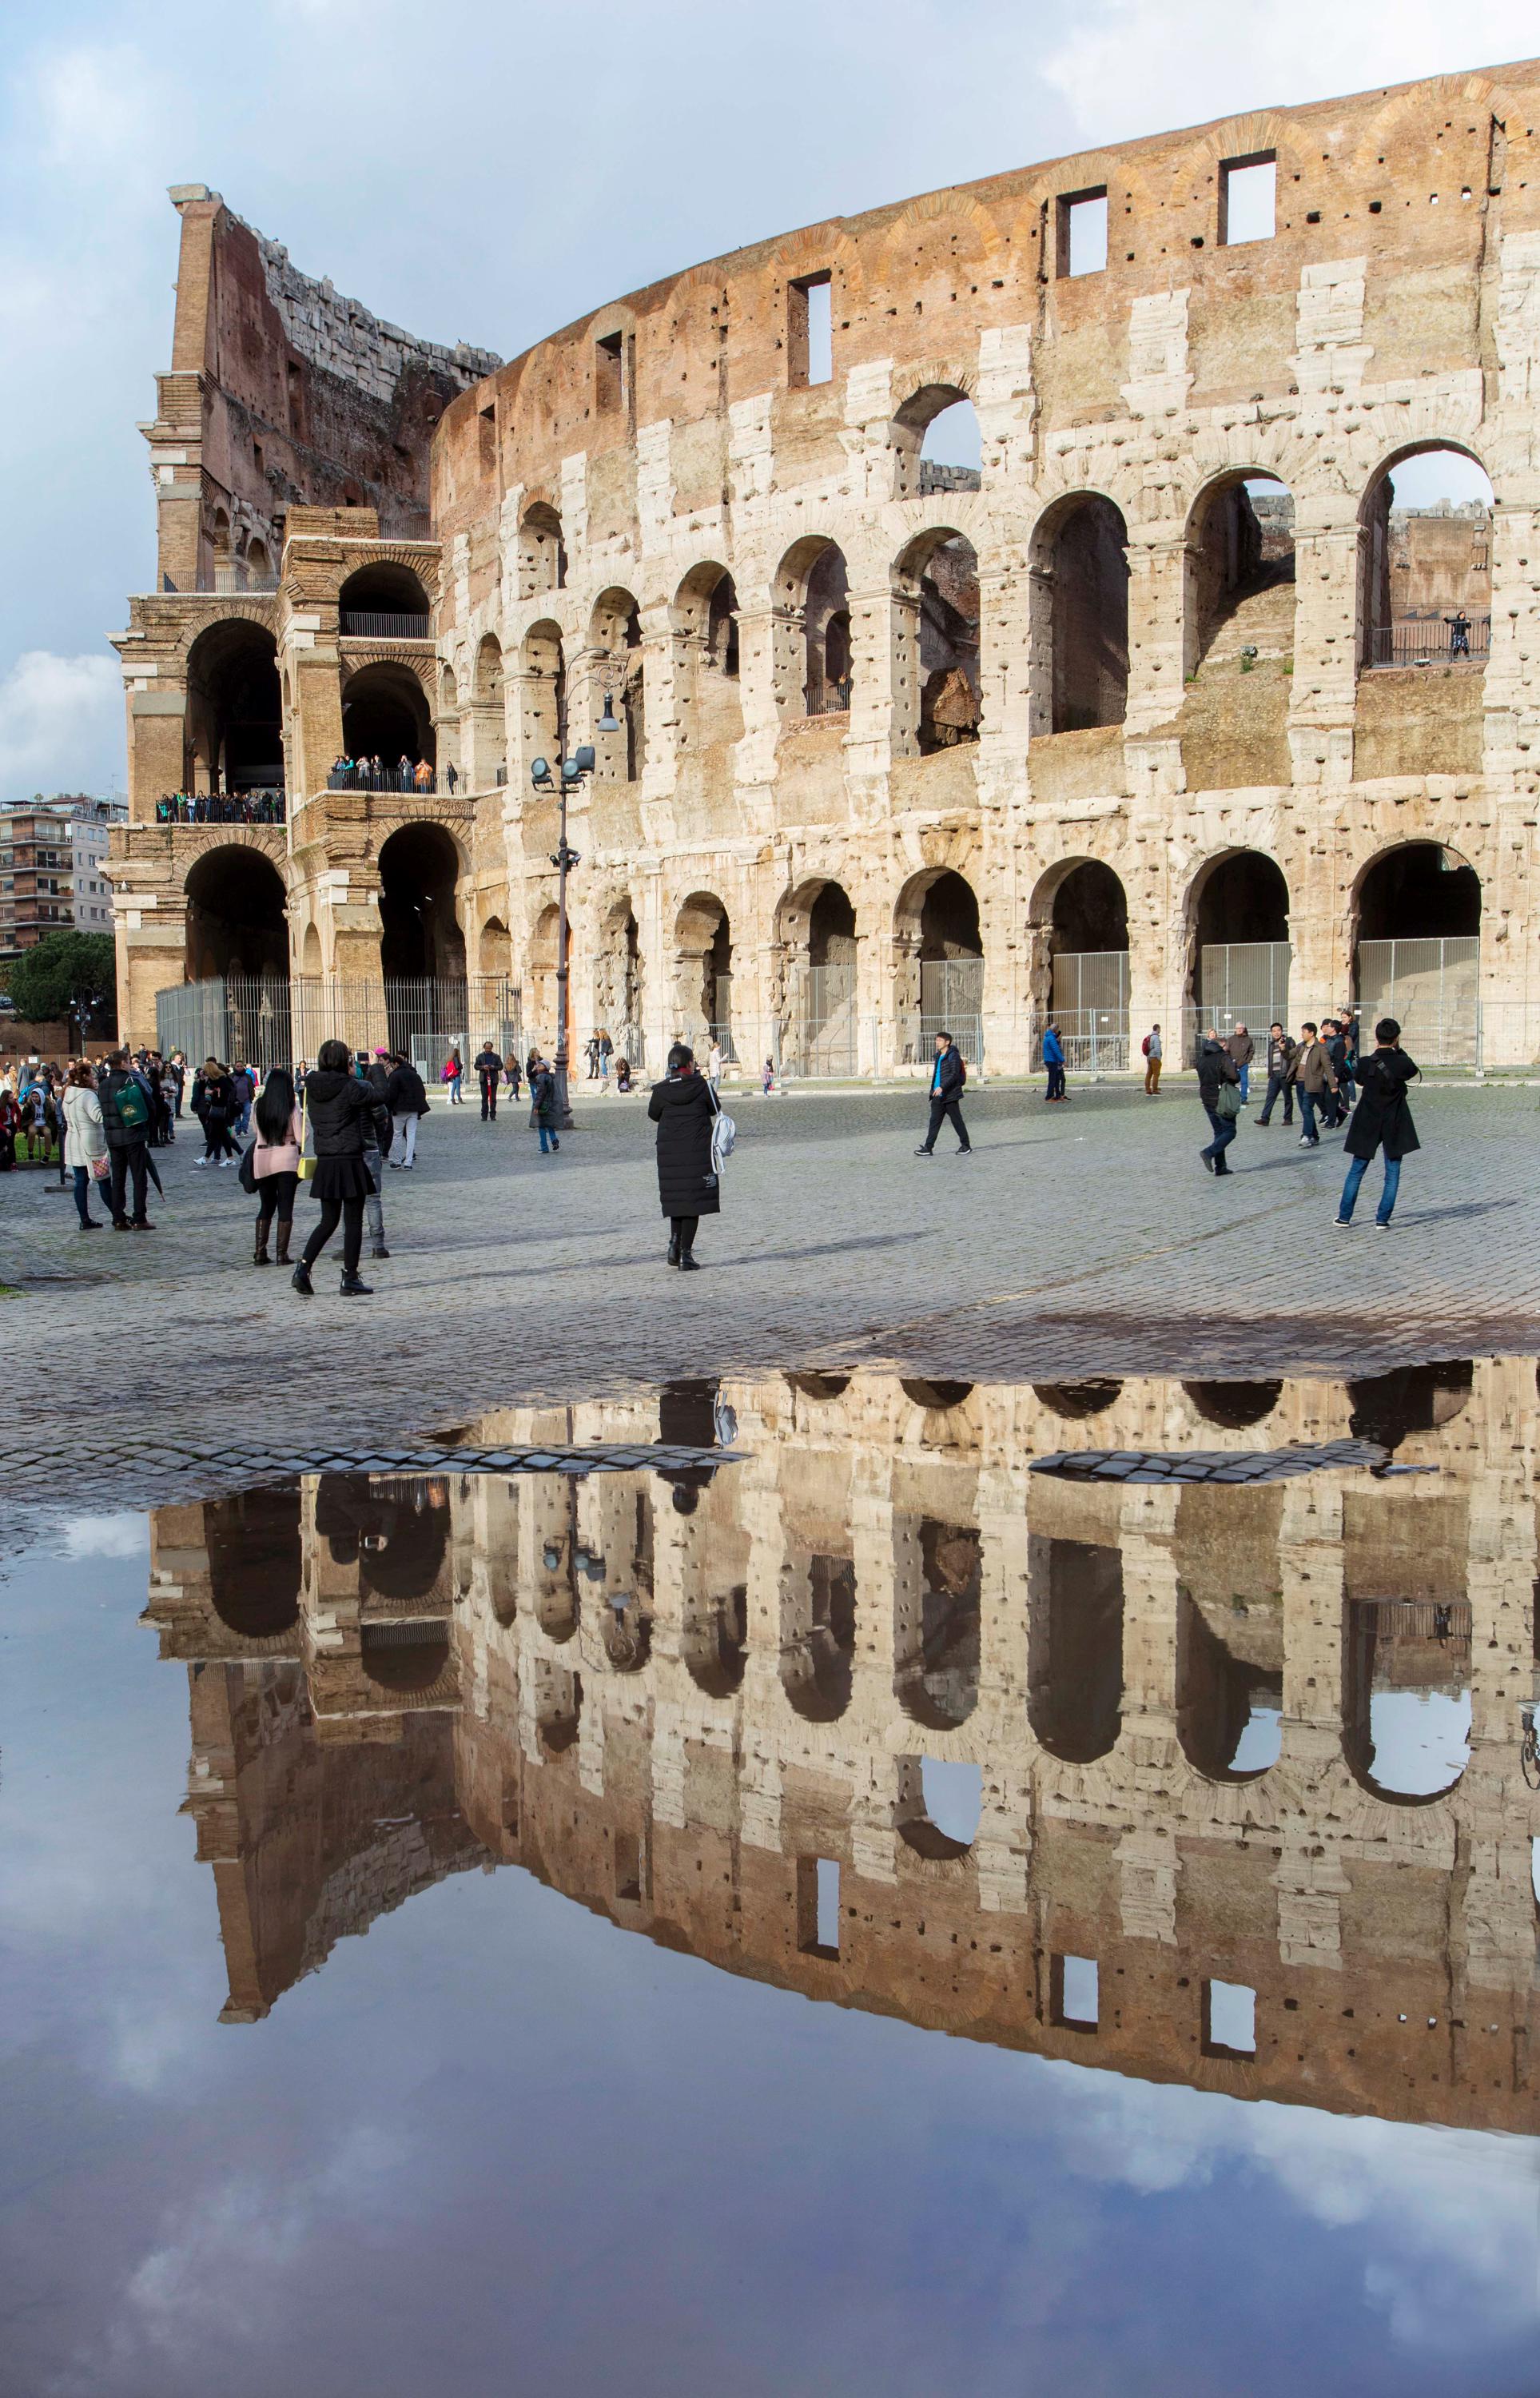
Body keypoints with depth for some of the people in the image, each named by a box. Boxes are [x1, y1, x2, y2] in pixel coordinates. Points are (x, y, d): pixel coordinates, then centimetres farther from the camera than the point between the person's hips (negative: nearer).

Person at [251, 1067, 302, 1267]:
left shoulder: (259, 1105, 2)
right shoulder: (292, 1106, -7)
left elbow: (257, 1131, 9)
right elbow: (300, 1137, -6)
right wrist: (297, 1147, 13)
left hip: (262, 1157, 3)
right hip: (287, 1157, -3)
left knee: (266, 1207, 14)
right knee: (285, 1207, 3)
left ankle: (260, 1252, 8)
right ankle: (282, 1253, -1)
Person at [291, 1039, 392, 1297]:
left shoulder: (312, 1089, 2)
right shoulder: (351, 1088, -13)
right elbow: (377, 1107, -1)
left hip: (324, 1164, 6)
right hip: (350, 1162, -6)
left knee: (328, 1220, 15)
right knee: (353, 1222, 4)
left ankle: (303, 1268, 2)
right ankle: (350, 1279, 6)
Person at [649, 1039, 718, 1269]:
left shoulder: (661, 1091, -4)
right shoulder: (701, 1085, -8)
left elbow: (654, 1115, 12)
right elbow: (714, 1110, 6)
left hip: (669, 1153, 2)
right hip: (698, 1152, -2)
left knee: (676, 1197, 20)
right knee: (693, 1198, 2)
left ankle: (675, 1240, 5)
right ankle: (686, 1253, -1)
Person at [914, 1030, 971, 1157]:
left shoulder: (953, 1056, -12)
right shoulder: (938, 1056, 15)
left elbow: (954, 1074, -21)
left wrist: (942, 1087, -29)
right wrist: (934, 1089, 22)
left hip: (950, 1095, -8)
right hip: (938, 1096, 8)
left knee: (957, 1121, 1)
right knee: (934, 1121, 2)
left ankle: (966, 1146, 13)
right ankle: (928, 1148, -1)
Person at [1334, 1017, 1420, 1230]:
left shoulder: (1366, 1063, -11)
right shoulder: (1402, 1063, -14)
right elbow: (1413, 1072, 9)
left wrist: (1376, 1051, 11)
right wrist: (1398, 1049, 10)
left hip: (1367, 1125, 2)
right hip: (1394, 1126, -1)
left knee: (1356, 1171, 12)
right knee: (1392, 1174, 8)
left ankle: (1344, 1218, 14)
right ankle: (1382, 1220, 5)